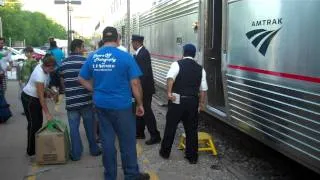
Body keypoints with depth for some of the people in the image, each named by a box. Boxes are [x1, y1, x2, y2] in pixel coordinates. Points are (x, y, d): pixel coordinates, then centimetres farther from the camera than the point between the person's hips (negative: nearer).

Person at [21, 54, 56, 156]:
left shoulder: (44, 68, -9)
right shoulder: (39, 75, -34)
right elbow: (41, 96, -32)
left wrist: (47, 91, -5)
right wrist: (47, 113, -31)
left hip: (35, 97, 9)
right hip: (29, 98, -9)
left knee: (39, 122, 14)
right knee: (33, 124, -4)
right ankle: (31, 151, 6)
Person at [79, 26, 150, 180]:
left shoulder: (93, 57, 2)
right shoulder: (125, 56, -11)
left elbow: (82, 79, 10)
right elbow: (135, 83, -11)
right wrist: (140, 104, -2)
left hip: (101, 104, 5)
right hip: (121, 105, -4)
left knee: (107, 140, 13)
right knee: (127, 141, 9)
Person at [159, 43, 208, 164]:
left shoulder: (177, 64, -2)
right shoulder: (200, 68, 9)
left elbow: (170, 78, -20)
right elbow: (203, 89, 8)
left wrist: (169, 92, -23)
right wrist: (201, 102, 16)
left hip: (177, 100, -3)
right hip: (193, 102, 3)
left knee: (170, 127, 10)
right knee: (191, 129, 10)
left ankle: (165, 152, 22)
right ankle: (192, 157, 16)